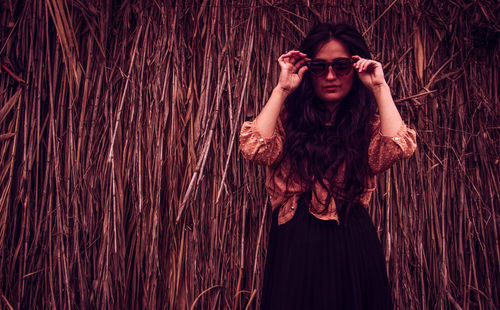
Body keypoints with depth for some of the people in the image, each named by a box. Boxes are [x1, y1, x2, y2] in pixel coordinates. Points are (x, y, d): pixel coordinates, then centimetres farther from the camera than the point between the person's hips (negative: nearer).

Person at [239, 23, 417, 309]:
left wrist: (380, 88, -8)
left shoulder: (369, 122, 7)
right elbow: (254, 147, -14)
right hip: (296, 245, 0)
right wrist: (282, 89, -9)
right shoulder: (288, 118, 6)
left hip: (353, 246, 1)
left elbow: (400, 147, -15)